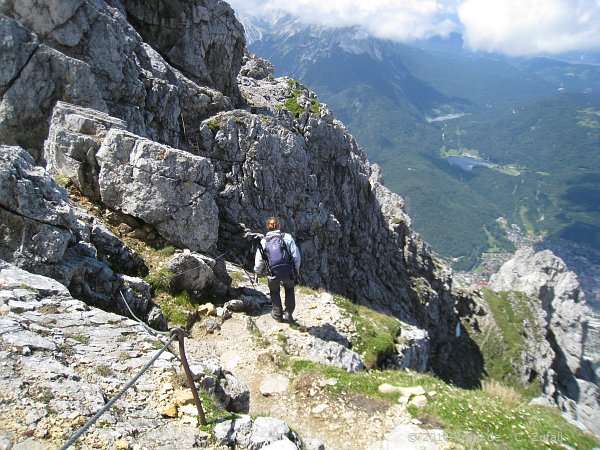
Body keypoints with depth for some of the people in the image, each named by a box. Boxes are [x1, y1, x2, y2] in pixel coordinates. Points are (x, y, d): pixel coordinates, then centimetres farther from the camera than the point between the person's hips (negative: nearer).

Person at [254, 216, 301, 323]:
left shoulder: (264, 241, -3)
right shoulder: (287, 237, -6)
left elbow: (259, 260, 2)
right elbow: (296, 256, -7)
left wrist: (258, 272, 21)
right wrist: (296, 270, 8)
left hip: (273, 274, 0)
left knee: (274, 292, 26)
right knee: (289, 290, 27)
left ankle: (277, 314, 33)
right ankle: (288, 313, 26)